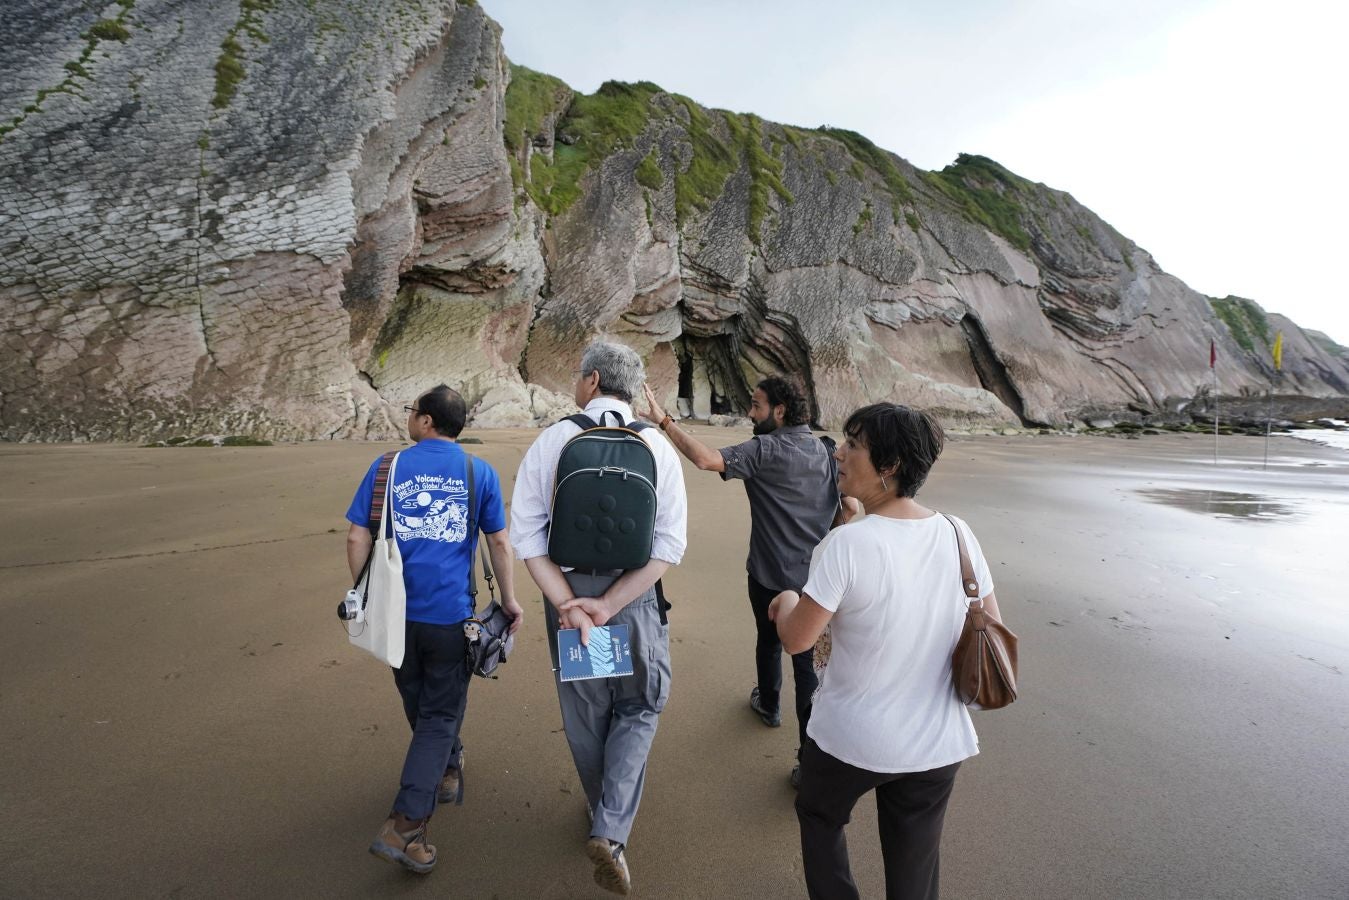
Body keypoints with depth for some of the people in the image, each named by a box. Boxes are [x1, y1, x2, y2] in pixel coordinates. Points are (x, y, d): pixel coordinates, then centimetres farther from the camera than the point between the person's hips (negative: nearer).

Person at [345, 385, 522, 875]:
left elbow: (357, 538, -3)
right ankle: (406, 825, 5)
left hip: (397, 612, 2)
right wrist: (509, 599, 8)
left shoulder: (387, 467, -2)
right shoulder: (479, 472, -4)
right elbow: (499, 542, -2)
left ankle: (448, 768, 45)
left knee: (419, 703, 24)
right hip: (450, 615, -2)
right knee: (440, 715, 10)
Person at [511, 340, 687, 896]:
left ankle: (602, 815, 44)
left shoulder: (550, 442, -8)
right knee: (639, 709, 21)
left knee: (585, 712, 22)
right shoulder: (657, 446, -7)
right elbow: (669, 547, -13)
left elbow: (527, 537, -13)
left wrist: (569, 604, -14)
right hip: (636, 597, -1)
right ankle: (611, 831, 9)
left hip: (566, 593, 1)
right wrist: (608, 606, -13)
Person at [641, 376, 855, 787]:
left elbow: (707, 459, -33)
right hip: (814, 577, 4)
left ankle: (768, 704, 49)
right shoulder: (826, 450, 0)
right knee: (808, 660, 8)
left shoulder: (766, 450, -19)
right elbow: (848, 507, 4)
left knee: (769, 641, 23)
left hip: (770, 575, -3)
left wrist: (664, 421, -29)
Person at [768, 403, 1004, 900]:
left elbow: (796, 638, -18)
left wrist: (786, 599, 1)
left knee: (819, 818, 27)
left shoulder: (846, 544, -26)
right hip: (938, 742, 4)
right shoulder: (958, 534, -10)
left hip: (852, 740, -4)